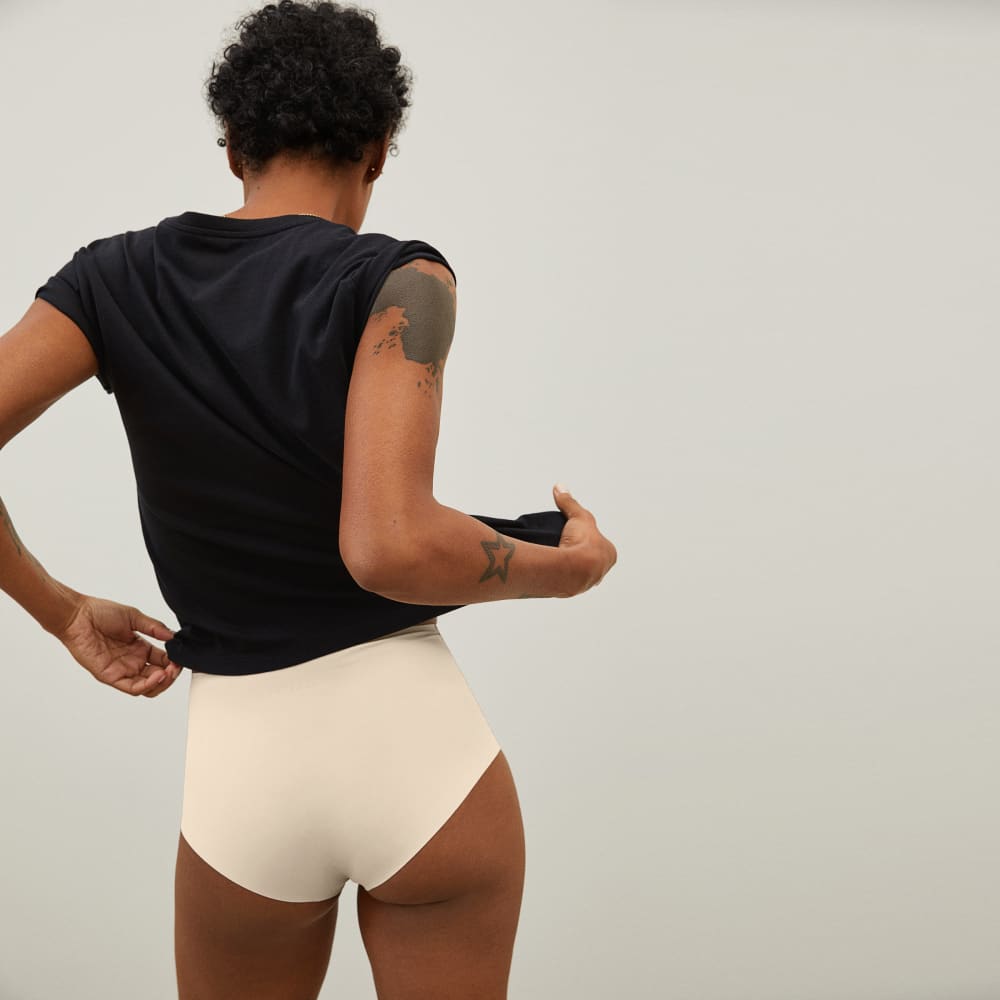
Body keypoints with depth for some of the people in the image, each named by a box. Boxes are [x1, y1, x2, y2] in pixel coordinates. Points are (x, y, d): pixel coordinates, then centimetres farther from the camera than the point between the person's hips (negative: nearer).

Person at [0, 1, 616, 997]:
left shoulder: (118, 277, 2)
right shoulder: (396, 279, -10)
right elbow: (388, 546, -21)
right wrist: (565, 567, -4)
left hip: (244, 758, 3)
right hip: (420, 734, -2)